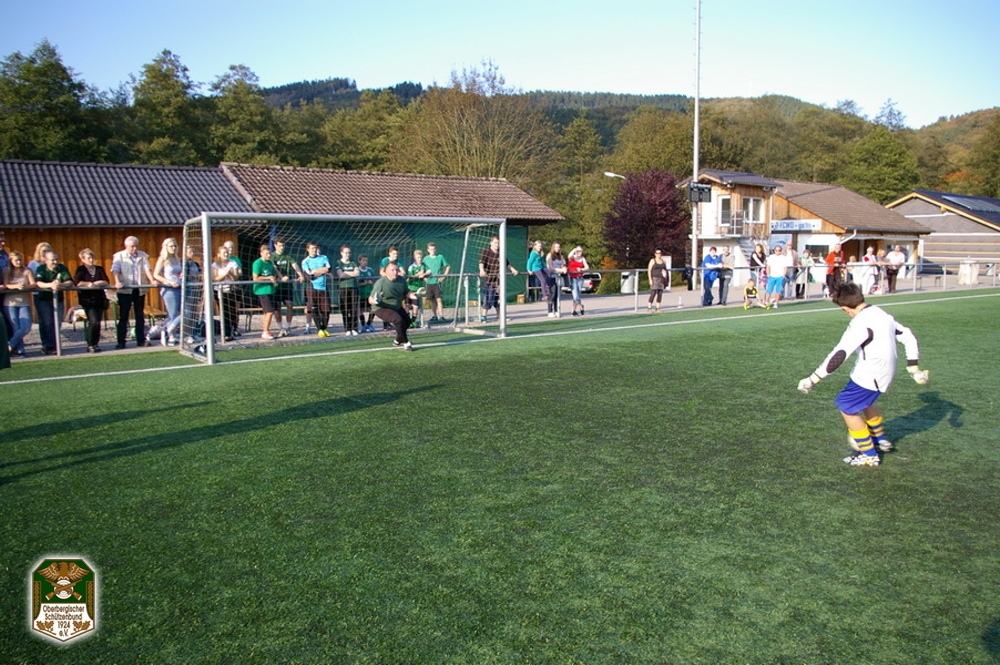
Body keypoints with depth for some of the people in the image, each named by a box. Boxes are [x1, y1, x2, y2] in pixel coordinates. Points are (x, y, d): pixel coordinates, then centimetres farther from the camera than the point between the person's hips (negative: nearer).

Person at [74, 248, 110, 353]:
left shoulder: (99, 269, 12)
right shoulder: (81, 269, 3)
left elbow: (106, 282, -1)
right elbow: (77, 282, -12)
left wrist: (94, 283, -12)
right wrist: (90, 284, -10)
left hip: (99, 299, 4)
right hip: (87, 300, -4)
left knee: (97, 323, 5)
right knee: (94, 322, -15)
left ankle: (95, 344, 17)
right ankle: (90, 345, -4)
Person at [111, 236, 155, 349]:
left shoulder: (143, 256, 10)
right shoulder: (119, 256, 2)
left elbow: (147, 269, 1)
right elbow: (115, 270, -9)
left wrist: (152, 280, -16)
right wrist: (117, 282, -27)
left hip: (140, 290, 3)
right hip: (125, 290, -3)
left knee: (140, 316, 8)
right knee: (123, 316, 0)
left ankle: (141, 340, 14)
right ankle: (121, 342, 4)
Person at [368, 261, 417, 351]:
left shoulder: (401, 280, -6)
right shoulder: (380, 283, -24)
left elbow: (406, 292, 9)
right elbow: (370, 299, -22)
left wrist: (412, 295, -13)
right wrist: (375, 301, -44)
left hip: (397, 307, 8)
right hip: (382, 309, -8)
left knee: (407, 320, 19)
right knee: (398, 320, -29)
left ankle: (398, 341, 45)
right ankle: (406, 343, -13)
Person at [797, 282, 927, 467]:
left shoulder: (861, 323, -24)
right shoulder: (881, 314, 4)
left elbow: (839, 355, -30)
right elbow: (908, 336, 14)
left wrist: (812, 379, -27)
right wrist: (914, 368, 21)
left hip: (869, 376, -10)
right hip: (886, 373, 10)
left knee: (847, 407, 4)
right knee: (865, 402, 30)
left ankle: (869, 455, 14)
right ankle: (880, 440, 48)